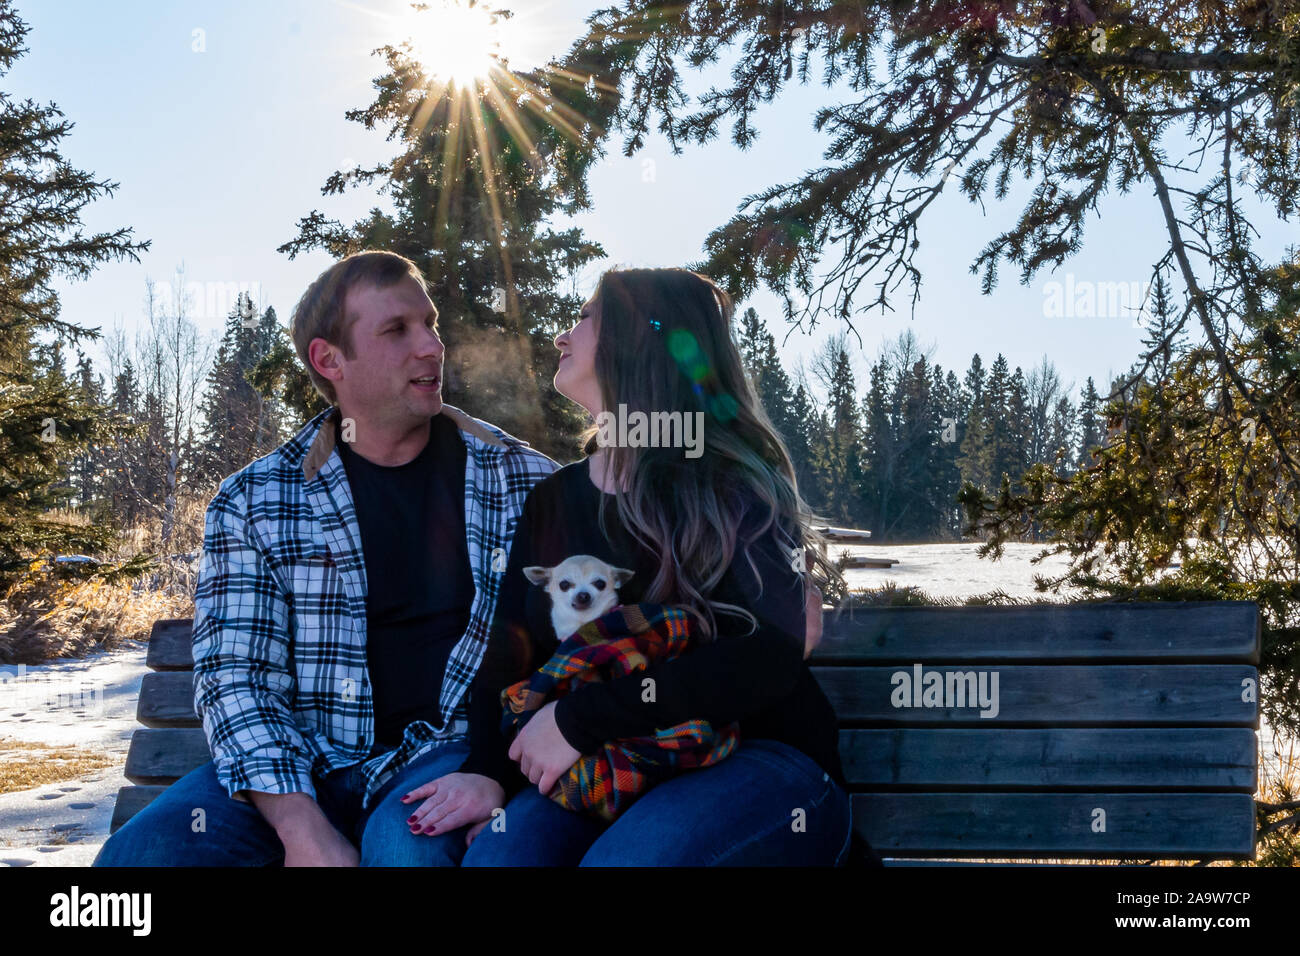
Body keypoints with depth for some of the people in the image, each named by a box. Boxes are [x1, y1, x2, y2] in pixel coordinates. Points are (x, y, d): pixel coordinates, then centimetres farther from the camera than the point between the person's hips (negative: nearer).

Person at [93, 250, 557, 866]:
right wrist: (302, 826, -20)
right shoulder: (252, 503, 5)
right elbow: (235, 677, -3)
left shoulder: (525, 481, 5)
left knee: (407, 843, -35)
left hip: (451, 750, -1)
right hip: (306, 764, 2)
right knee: (140, 852, -24)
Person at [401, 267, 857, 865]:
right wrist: (487, 769, -11)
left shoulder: (736, 485, -4)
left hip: (758, 757, -3)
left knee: (621, 857, -35)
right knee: (494, 852, -28)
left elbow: (768, 657, -17)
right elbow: (508, 654, 10)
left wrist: (580, 719, -19)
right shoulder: (552, 502, 15)